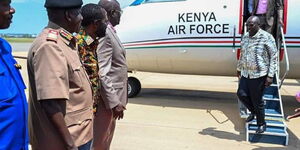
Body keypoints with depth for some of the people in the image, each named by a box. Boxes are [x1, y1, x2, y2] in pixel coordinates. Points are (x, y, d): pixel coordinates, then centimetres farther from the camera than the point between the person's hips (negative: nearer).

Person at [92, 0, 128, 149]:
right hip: (107, 98, -10)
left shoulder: (109, 31, 12)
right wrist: (114, 102, -24)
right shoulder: (103, 33, -19)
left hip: (112, 95, 10)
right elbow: (101, 72, -25)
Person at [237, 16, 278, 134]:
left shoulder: (266, 37, -11)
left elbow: (274, 57, -10)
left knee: (257, 100, 1)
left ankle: (261, 124, 23)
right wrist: (239, 69, 25)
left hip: (259, 75, -6)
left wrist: (270, 75, -14)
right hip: (246, 73, 6)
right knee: (241, 94, 1)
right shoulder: (245, 37, 8)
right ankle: (253, 111, 31)